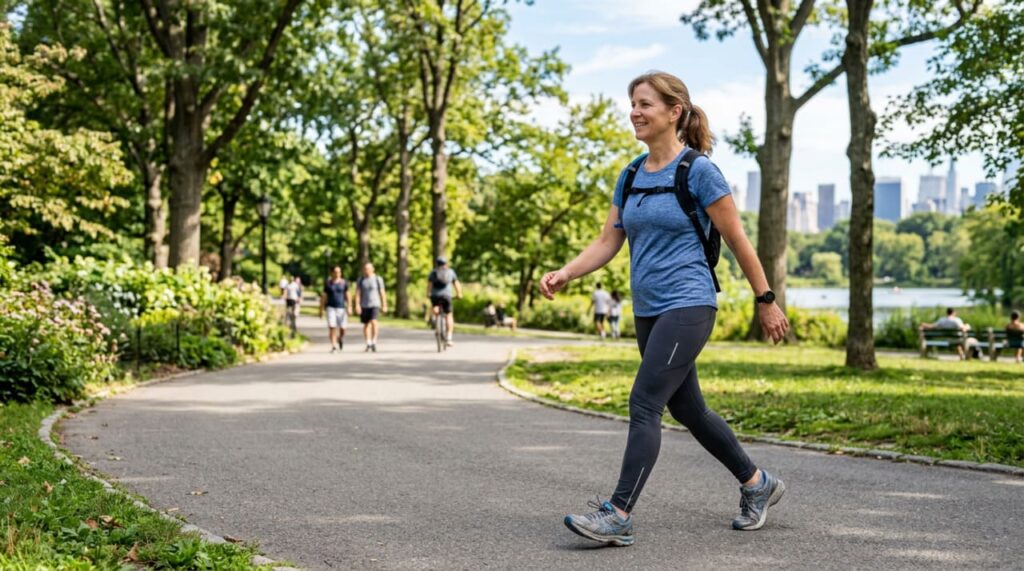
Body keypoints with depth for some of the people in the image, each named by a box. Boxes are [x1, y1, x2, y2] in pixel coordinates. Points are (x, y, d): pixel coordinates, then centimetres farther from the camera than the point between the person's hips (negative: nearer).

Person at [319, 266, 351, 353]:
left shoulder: (344, 283, 4)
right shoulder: (327, 283, 3)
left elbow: (347, 296, 3)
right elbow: (324, 297, 5)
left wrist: (349, 307, -7)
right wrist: (321, 310, 4)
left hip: (341, 307, 1)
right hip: (331, 307, -1)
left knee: (342, 328, -1)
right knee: (332, 327, -13)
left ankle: (340, 338, 32)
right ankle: (334, 346, -8)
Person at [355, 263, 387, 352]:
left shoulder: (378, 279, -3)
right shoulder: (360, 280, 2)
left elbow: (382, 293, 0)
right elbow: (357, 293, -3)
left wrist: (384, 306, -1)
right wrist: (357, 305, -14)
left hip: (375, 305, -3)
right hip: (364, 306, 3)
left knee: (373, 322, -21)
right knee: (366, 325, 6)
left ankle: (374, 342, -12)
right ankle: (368, 344, 16)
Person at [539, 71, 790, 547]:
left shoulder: (698, 170, -10)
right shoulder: (631, 174, 10)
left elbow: (736, 239, -6)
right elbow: (608, 242, 8)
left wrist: (766, 301, -2)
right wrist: (565, 274, -8)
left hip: (687, 306, -8)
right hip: (648, 310, 8)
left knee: (644, 404, -14)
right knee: (687, 408, 16)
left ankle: (618, 515, -12)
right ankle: (757, 484, 32)